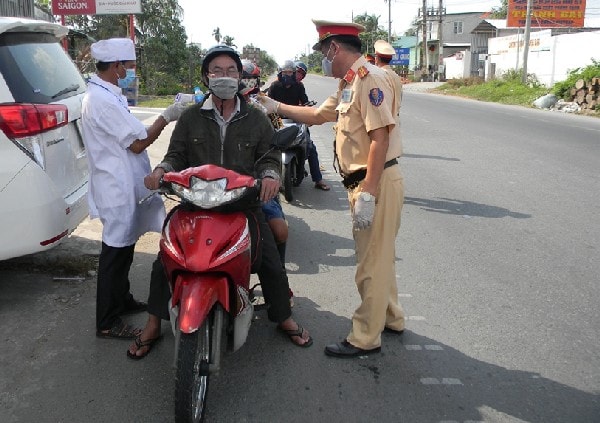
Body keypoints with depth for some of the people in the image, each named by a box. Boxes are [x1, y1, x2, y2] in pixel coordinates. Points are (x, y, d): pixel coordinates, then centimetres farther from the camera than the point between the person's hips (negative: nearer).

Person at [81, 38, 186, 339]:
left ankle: (122, 300, 38)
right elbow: (138, 142, -21)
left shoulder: (103, 95, 13)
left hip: (123, 186, 11)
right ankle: (108, 323, 10)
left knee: (123, 247, 21)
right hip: (118, 189, -11)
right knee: (116, 252, -2)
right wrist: (167, 116, -14)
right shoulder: (103, 100, -21)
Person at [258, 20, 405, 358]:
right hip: (362, 181, 10)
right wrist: (275, 106, 28)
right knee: (378, 256, 20)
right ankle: (391, 318, 37)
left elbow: (380, 137, -24)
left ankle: (365, 339, 12)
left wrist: (367, 193, -26)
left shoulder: (370, 78, -16)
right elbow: (317, 115, 27)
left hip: (377, 181, -10)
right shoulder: (349, 84, 16)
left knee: (371, 263, -1)